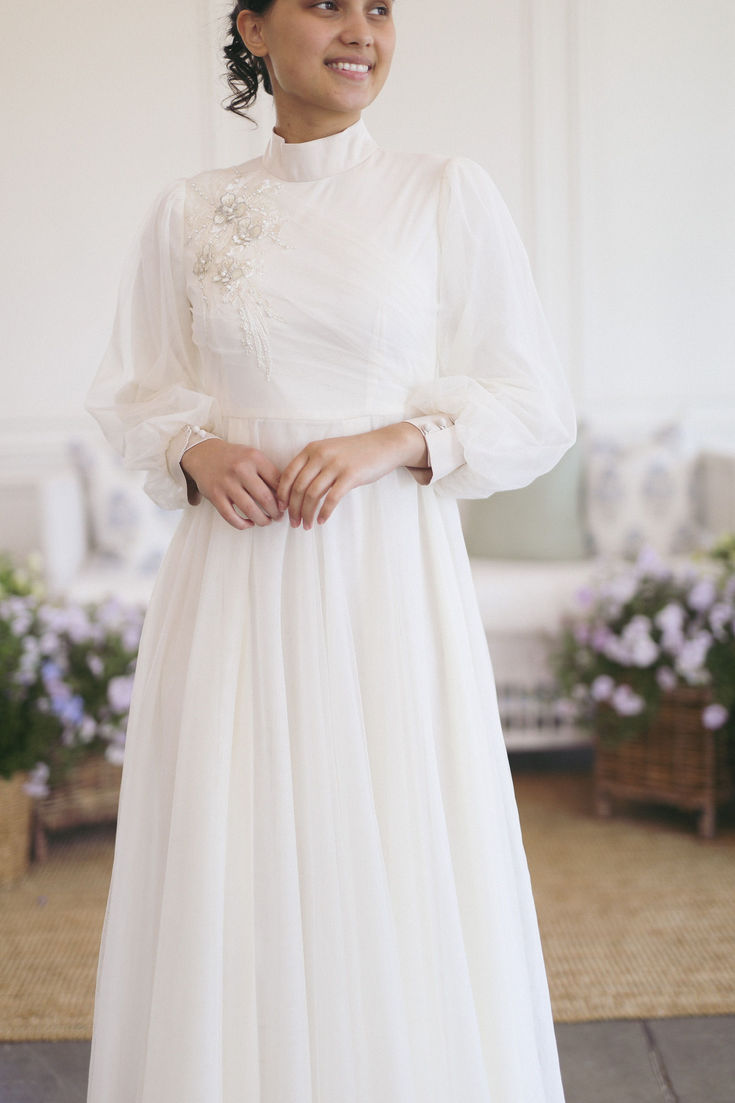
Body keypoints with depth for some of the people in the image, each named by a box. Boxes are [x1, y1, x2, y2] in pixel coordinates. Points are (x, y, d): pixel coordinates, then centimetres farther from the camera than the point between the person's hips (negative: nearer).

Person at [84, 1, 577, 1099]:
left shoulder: (449, 195, 2)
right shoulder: (190, 212, 8)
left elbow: (537, 410, 3)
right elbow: (131, 391, 16)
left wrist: (391, 442, -13)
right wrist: (196, 452, -6)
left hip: (389, 589, -1)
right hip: (236, 590, 2)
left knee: (402, 894, 1)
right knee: (231, 885, 6)